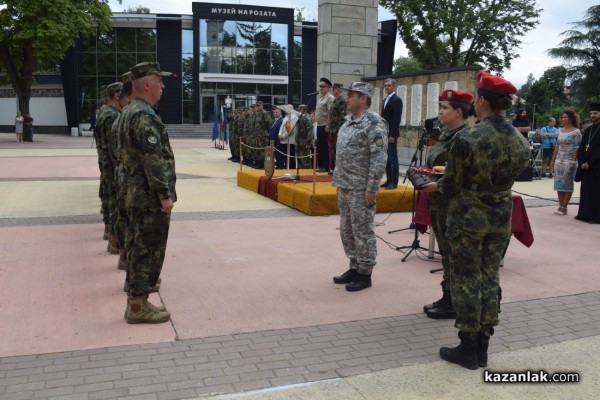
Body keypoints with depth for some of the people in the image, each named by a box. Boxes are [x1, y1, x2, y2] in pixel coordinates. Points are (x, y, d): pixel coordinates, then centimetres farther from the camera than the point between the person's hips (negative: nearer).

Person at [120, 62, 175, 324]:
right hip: (150, 196, -10)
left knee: (140, 248, 14)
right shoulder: (144, 115, -18)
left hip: (138, 193, 10)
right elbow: (153, 160, -23)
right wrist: (165, 194, -20)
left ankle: (136, 301, 23)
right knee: (149, 250, -3)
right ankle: (138, 307, 5)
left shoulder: (130, 111, 14)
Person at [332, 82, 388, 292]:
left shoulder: (374, 123, -14)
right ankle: (354, 268, 26)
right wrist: (338, 182, 18)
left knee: (362, 231, -1)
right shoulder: (348, 122, 15)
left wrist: (371, 188, -22)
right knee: (346, 230, 14)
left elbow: (379, 158, -19)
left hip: (361, 189, -9)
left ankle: (365, 274, 10)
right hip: (345, 187, 9)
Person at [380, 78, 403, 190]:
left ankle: (394, 182, -1)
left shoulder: (397, 100, -10)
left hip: (391, 134, -8)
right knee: (386, 158, 10)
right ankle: (389, 179, 15)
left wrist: (392, 135, -20)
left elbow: (397, 119, -16)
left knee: (393, 158, -5)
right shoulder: (385, 100, 17)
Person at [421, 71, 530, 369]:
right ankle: (482, 348, 23)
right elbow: (511, 176, 10)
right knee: (490, 279, 14)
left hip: (467, 217, -6)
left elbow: (451, 186, -12)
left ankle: (468, 349, 15)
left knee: (466, 281, 6)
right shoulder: (520, 141, -1)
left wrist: (436, 186, 9)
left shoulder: (468, 139, -19)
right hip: (501, 217, 6)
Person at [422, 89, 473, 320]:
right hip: (438, 203, 9)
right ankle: (447, 299, 29)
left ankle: (452, 304, 14)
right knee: (446, 253, 17)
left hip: (451, 204, -9)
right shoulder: (447, 134, 13)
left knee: (451, 254, 2)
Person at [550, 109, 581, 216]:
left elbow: (577, 148, -10)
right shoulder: (560, 130, 11)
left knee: (567, 183, -2)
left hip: (569, 161, -6)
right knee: (558, 183, 5)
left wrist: (573, 162, -17)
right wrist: (553, 160, 13)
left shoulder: (576, 132, -6)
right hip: (559, 160, 6)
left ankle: (564, 207, 1)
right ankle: (560, 206, 12)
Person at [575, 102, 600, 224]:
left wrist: (589, 163, -15)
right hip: (586, 167, 7)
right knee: (585, 190, 9)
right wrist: (582, 162, -2)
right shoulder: (588, 130, 15)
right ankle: (584, 214, 15)